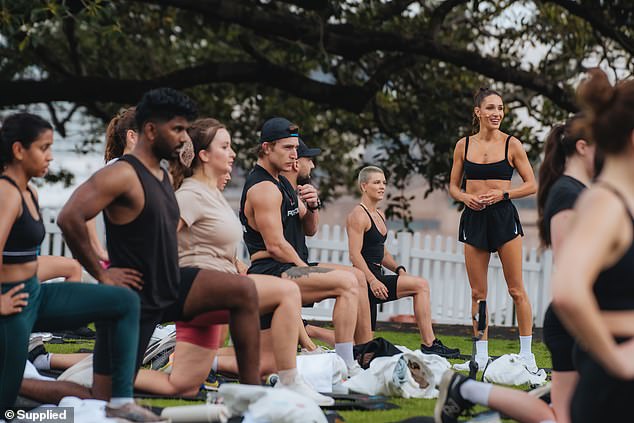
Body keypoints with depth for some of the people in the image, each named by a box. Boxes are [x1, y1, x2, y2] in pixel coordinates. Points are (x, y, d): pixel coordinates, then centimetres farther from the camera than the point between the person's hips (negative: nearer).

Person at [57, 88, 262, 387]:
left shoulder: (163, 176, 12)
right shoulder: (123, 175, -17)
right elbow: (69, 218, -28)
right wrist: (102, 275, -21)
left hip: (171, 286, 8)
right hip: (136, 296, -8)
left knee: (244, 291, -6)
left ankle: (252, 393, -5)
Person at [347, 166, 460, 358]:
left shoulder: (380, 216, 21)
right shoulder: (358, 216, -9)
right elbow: (355, 254, -16)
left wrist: (398, 269, 10)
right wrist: (372, 281, -26)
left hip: (374, 279, 10)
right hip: (364, 279, -10)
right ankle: (429, 343, -18)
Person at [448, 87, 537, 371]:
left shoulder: (511, 144, 0)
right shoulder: (464, 145, 6)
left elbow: (531, 185, 2)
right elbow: (453, 187, 14)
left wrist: (502, 194, -12)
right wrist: (465, 197, -7)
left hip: (503, 217, -2)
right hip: (473, 218, 3)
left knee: (516, 290, -2)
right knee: (477, 293, 5)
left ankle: (526, 353, 3)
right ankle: (481, 355, 12)